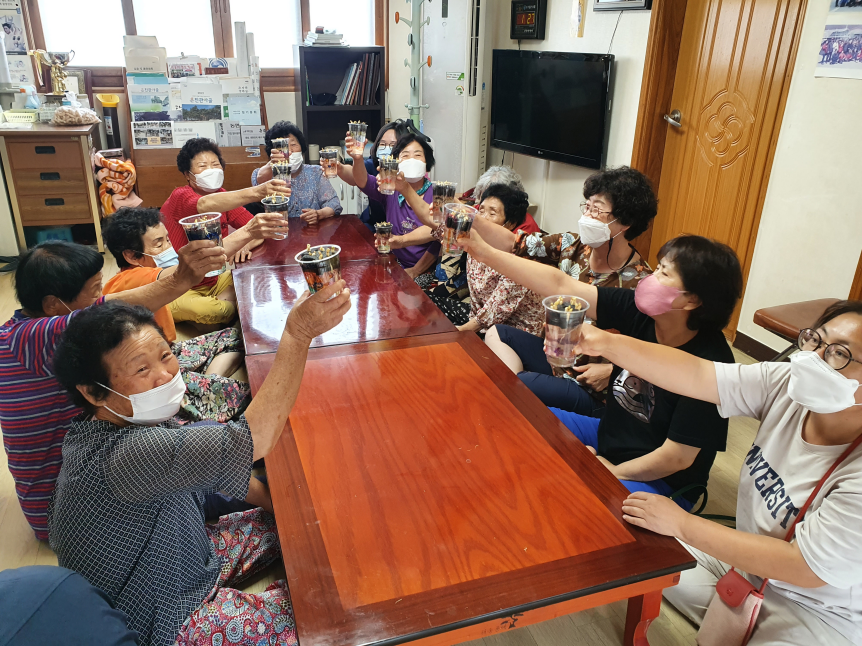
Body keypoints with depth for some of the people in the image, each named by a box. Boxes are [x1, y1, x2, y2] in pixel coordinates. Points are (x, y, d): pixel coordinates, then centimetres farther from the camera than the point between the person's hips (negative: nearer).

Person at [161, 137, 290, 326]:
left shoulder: (223, 197, 3)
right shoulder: (180, 197, -18)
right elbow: (205, 205, -43)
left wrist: (246, 244, -27)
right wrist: (255, 192, -60)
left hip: (212, 281, 6)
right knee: (211, 311, -34)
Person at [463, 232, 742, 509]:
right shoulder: (639, 311, -12)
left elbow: (677, 457, -22)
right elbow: (559, 285, -13)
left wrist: (614, 471, -12)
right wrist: (486, 253, -16)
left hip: (659, 481, -6)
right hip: (607, 435, 6)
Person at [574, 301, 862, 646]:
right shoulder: (789, 386, -16)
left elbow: (806, 568, -28)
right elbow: (696, 374, -22)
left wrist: (681, 524, -27)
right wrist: (607, 343, -35)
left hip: (820, 615, -6)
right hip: (747, 560, 6)